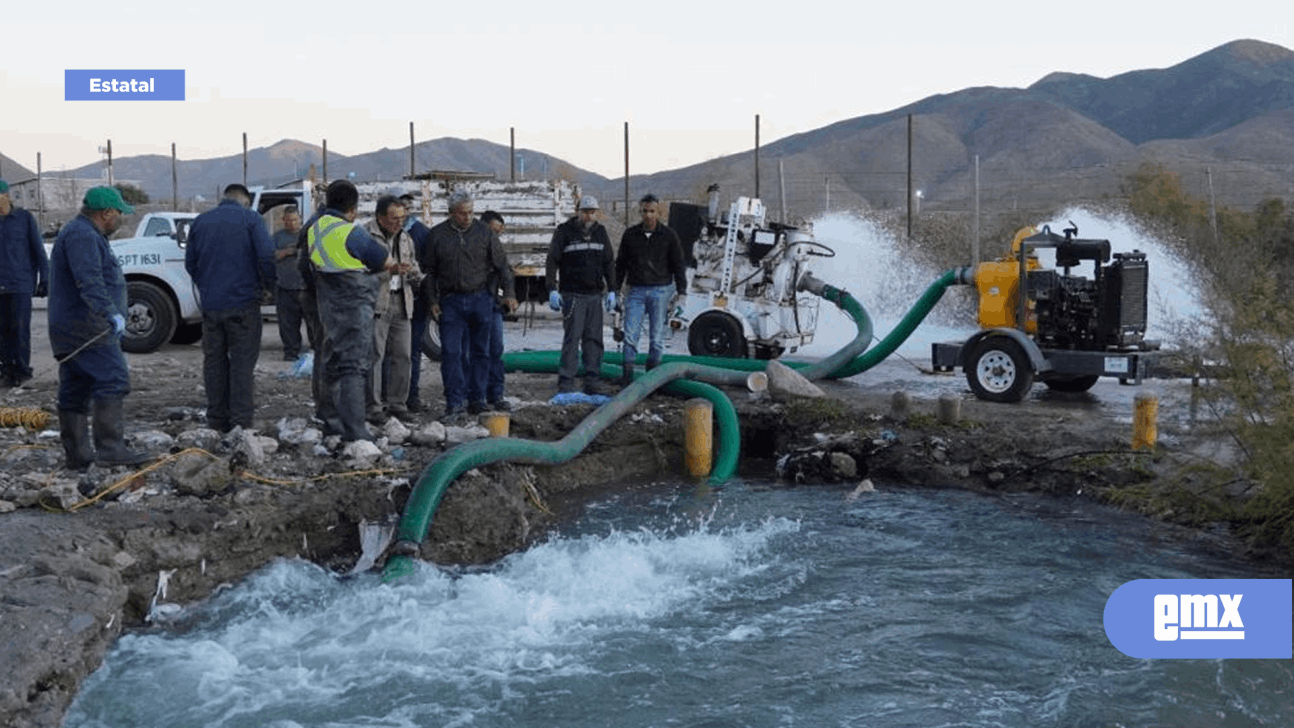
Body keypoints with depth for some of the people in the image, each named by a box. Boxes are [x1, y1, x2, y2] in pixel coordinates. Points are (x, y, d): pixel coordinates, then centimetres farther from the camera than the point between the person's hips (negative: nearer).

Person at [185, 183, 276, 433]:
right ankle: (240, 423, -3)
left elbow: (190, 262, 13)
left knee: (214, 361, 12)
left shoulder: (200, 222, 11)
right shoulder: (250, 219, -3)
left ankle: (217, 422, 15)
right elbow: (267, 256, -11)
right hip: (243, 303, -4)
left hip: (210, 304, 4)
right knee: (242, 362, -1)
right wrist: (264, 283, 5)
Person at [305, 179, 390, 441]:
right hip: (355, 306, -8)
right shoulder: (351, 233, -18)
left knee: (334, 362, 17)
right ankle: (354, 430, -12)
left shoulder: (314, 229, 6)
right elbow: (382, 260, -8)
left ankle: (333, 420, 25)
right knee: (354, 366, -8)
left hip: (328, 308, 8)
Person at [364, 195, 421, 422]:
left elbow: (413, 268, 27)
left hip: (401, 302, 7)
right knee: (375, 355, -6)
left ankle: (397, 403, 14)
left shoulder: (405, 239, 17)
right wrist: (391, 270, -20)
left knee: (403, 355, 6)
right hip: (377, 303, -7)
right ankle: (374, 407, -1)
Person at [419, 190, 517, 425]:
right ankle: (456, 405, -10)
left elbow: (502, 265, 6)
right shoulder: (438, 235, 4)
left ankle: (477, 399, 19)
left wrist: (509, 293, -4)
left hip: (481, 298, 1)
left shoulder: (484, 232, 3)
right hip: (451, 301, -1)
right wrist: (432, 301, 4)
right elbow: (428, 271, 10)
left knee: (481, 351, 7)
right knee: (450, 352, -9)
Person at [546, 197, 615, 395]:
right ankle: (566, 382, -5)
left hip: (595, 295, 5)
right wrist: (552, 290, -12)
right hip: (572, 294, -5)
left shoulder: (600, 232, 12)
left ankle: (592, 380, 10)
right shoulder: (564, 231, -2)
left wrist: (611, 290, 11)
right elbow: (552, 261, -4)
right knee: (572, 338, -8)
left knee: (594, 339, 5)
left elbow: (609, 263, 17)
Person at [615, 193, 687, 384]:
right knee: (630, 334, -7)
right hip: (636, 291, 1)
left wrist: (681, 292, -3)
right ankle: (627, 374, -5)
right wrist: (615, 289, 9)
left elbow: (678, 265, 4)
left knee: (657, 337, 3)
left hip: (660, 291, -1)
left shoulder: (668, 236, 2)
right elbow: (620, 264, 13)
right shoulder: (630, 235, 6)